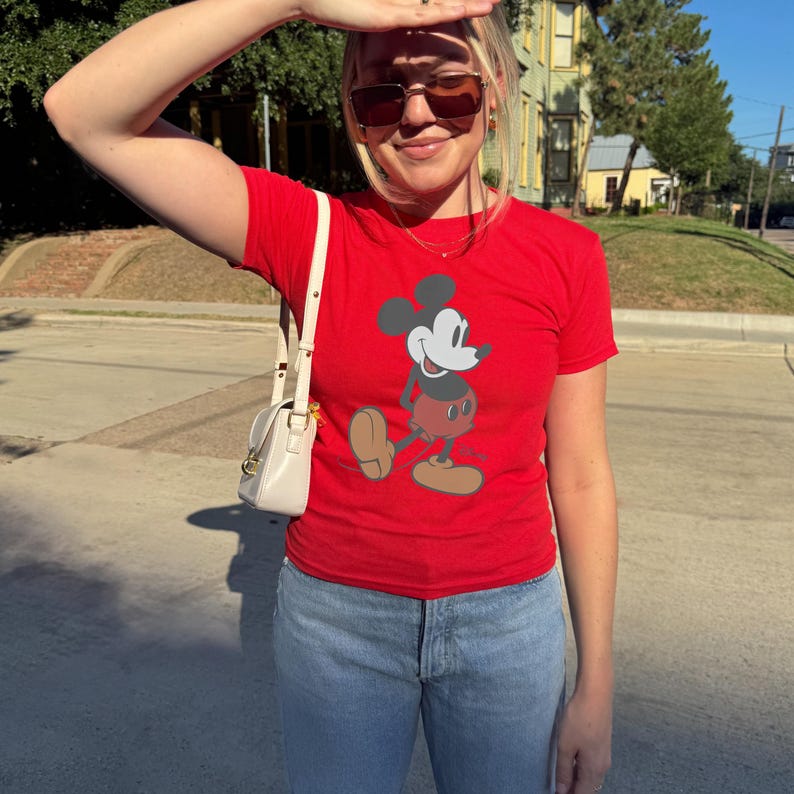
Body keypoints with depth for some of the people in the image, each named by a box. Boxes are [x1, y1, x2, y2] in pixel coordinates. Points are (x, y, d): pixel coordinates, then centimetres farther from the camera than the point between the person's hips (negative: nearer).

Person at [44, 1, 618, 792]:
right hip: (338, 610, 0)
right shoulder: (311, 235, -9)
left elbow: (580, 478, -4)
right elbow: (84, 113, -16)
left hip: (506, 614, 1)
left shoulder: (564, 256, -7)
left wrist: (595, 685, 0)